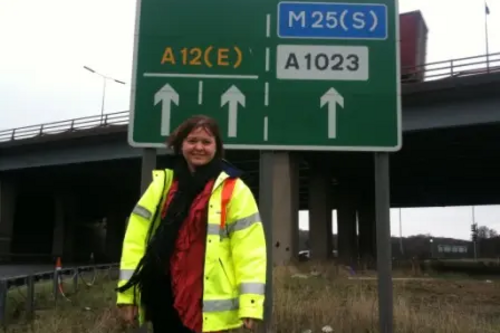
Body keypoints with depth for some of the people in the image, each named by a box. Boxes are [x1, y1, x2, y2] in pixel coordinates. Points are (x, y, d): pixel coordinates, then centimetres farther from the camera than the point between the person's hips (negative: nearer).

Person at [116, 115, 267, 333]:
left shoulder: (233, 189, -3)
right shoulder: (161, 184, 7)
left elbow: (250, 250, -8)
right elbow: (136, 238, 5)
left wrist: (250, 303, -15)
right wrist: (127, 293, 0)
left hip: (209, 305, -4)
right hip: (163, 299, 4)